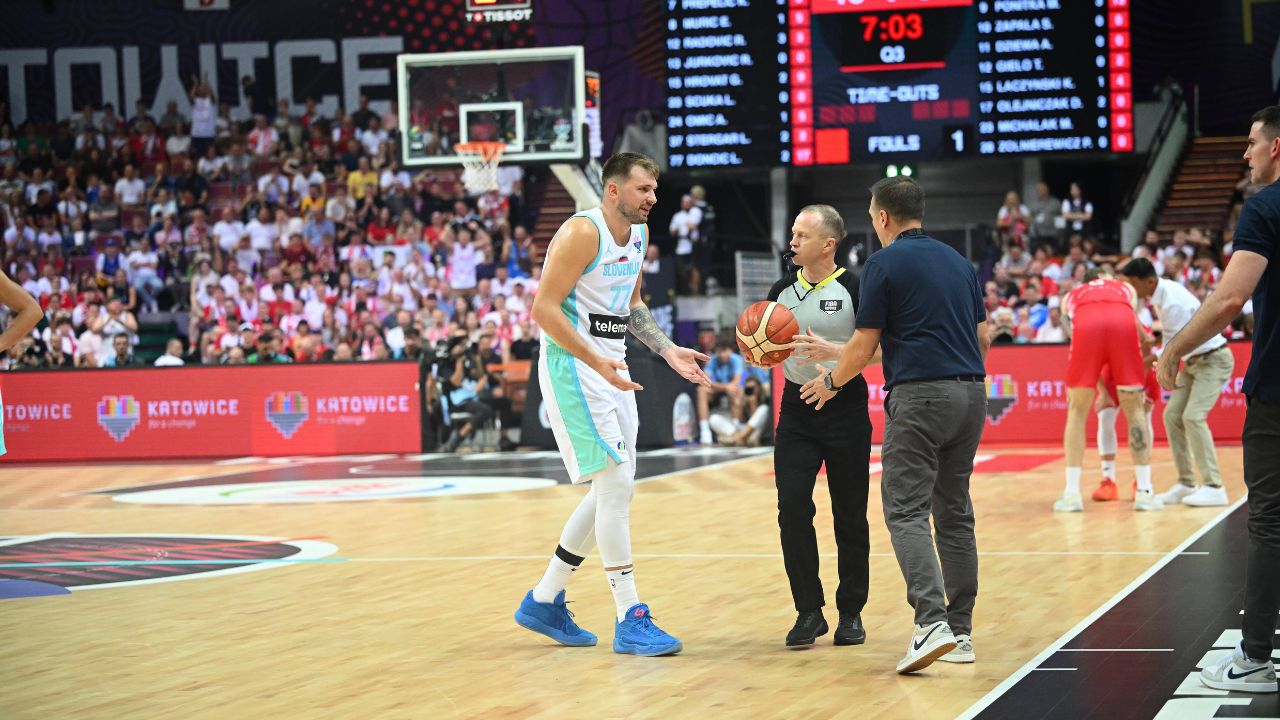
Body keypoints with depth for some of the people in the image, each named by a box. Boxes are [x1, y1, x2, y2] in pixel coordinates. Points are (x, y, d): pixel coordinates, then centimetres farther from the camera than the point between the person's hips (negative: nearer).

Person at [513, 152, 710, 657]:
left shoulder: (639, 234, 10)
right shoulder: (582, 233, -17)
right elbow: (544, 308, -21)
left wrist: (668, 351, 10)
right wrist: (596, 361, -29)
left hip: (611, 369, 9)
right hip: (572, 366, -9)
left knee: (614, 491, 12)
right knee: (616, 484, -12)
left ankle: (544, 602, 22)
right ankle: (630, 622, -9)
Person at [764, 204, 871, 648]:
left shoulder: (853, 289, -6)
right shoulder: (782, 291, 8)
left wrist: (833, 351, -25)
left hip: (846, 408, -3)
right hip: (797, 408, 3)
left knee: (850, 516, 3)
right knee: (792, 508, -9)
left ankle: (851, 613, 16)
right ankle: (809, 611, 1)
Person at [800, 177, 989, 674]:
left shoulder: (884, 264, -3)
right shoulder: (958, 261, 16)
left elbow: (864, 347, -3)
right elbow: (982, 337, 19)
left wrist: (831, 382, 14)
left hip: (919, 395, -7)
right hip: (971, 394, 7)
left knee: (906, 509, -7)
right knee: (954, 512, 13)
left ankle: (932, 620, -24)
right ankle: (961, 631, 13)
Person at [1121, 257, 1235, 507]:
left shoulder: (1174, 302, -27)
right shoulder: (1160, 294, 0)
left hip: (1214, 359, -9)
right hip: (1195, 361, 9)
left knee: (1193, 416, -20)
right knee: (1173, 415, 1)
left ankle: (1214, 487, -18)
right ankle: (1186, 484, 4)